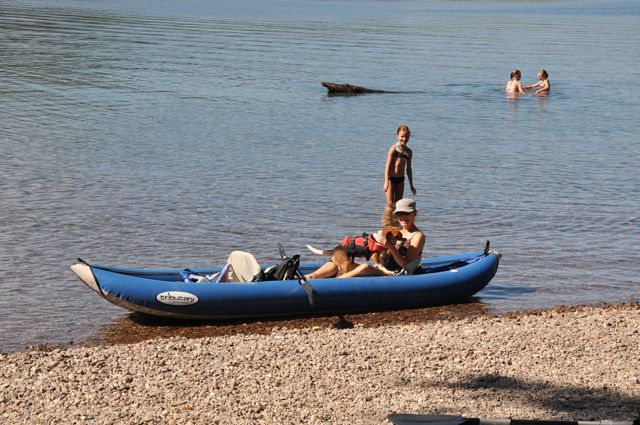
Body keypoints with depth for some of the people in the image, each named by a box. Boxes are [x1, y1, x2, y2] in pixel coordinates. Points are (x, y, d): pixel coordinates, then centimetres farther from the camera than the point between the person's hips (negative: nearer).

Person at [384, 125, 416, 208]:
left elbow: (408, 169, 13)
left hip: (400, 179, 5)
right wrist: (386, 182, -21)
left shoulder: (409, 152, 5)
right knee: (390, 203, -7)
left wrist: (411, 185, 15)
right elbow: (388, 165, -12)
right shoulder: (394, 149, -10)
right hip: (391, 178, -5)